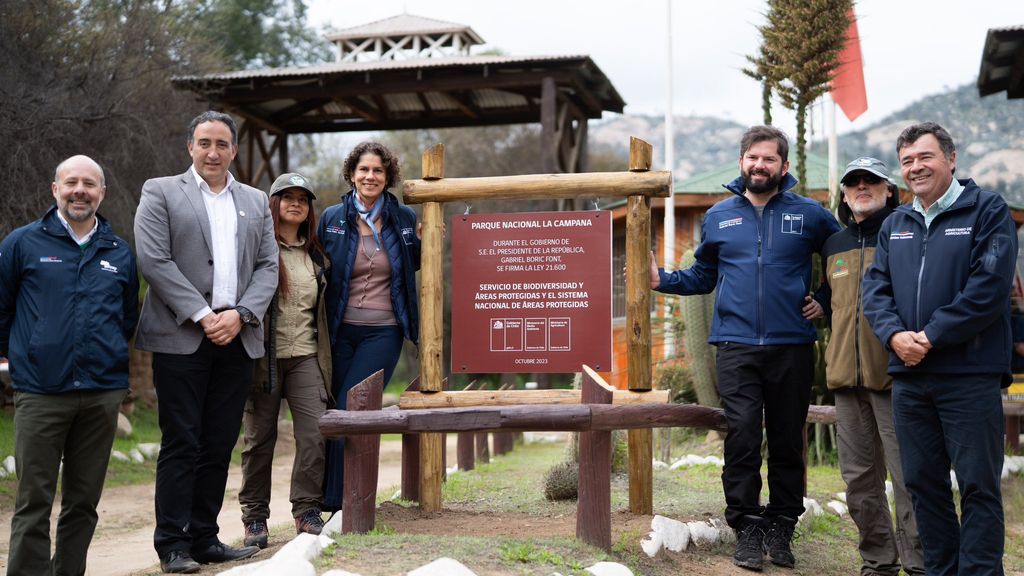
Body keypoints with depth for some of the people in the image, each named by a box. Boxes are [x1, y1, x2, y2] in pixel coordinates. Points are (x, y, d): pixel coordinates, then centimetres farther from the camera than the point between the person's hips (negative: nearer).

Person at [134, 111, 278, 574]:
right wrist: (201, 315, -13)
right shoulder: (160, 192, 4)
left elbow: (268, 267, 10)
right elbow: (153, 261, -7)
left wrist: (239, 314, -6)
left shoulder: (256, 202, 16)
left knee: (219, 445, 7)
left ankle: (204, 538, 16)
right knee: (181, 444, -2)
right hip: (180, 339, -4)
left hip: (236, 340, 4)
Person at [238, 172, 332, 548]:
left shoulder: (315, 255, 15)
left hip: (305, 357, 4)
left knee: (315, 433, -7)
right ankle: (255, 518, 16)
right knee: (259, 438, 4)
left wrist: (324, 356, 17)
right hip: (264, 356, -4)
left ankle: (307, 511, 5)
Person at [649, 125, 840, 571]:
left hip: (793, 347, 0)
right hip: (737, 347, 0)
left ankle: (781, 527, 20)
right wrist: (661, 280, 2)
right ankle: (747, 527, 6)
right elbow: (702, 277, 16)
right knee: (742, 439, -5)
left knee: (788, 442, 8)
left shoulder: (810, 215, 4)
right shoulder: (718, 217, 10)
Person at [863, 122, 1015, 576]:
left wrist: (931, 336, -15)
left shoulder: (987, 210, -2)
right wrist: (894, 334, -10)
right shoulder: (894, 224, 15)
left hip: (970, 374, -5)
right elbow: (875, 288, 9)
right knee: (922, 482, 11)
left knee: (978, 484, -2)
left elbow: (990, 285, -13)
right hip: (908, 376, 6)